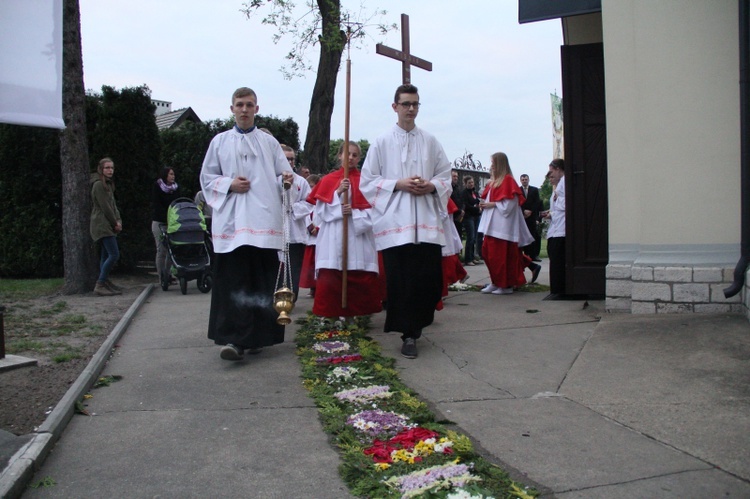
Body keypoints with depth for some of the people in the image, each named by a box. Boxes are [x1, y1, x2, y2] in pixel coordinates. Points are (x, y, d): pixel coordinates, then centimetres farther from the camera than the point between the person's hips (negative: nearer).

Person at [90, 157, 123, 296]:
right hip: (102, 226, -10)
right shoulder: (98, 185, -10)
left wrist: (118, 221, 2)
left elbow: (113, 205, 17)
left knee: (106, 256, 11)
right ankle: (100, 285, -12)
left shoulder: (108, 185, 20)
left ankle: (105, 282, 16)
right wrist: (115, 223, -8)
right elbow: (105, 207, -15)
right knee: (114, 254, -15)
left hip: (108, 226, 10)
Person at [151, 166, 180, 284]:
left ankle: (169, 275, 7)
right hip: (159, 222, -4)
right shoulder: (157, 187, -1)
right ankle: (161, 278, -1)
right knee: (162, 250, -5)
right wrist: (167, 218, -19)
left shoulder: (175, 188, 13)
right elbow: (156, 205, -9)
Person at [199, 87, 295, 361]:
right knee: (233, 281, -8)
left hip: (264, 220, 1)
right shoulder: (220, 142, 13)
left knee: (261, 281, 0)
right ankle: (234, 338, -9)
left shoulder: (269, 142, 13)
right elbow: (206, 177, 13)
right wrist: (229, 184, -5)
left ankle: (256, 335, 11)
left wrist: (287, 178, -12)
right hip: (231, 220, 0)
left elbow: (284, 174, 12)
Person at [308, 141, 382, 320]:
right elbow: (320, 211, 0)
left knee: (360, 281, -3)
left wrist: (354, 212, -15)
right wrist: (338, 193, -10)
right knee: (330, 281, -8)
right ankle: (331, 316, 0)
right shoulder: (328, 180, 9)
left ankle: (353, 316, 8)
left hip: (359, 237, 0)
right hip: (333, 240, 0)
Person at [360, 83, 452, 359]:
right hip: (395, 222, -2)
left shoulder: (430, 141, 13)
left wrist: (430, 186, -7)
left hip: (426, 222, 2)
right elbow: (368, 182, 3)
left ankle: (414, 325, 19)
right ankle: (409, 334, 9)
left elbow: (446, 177, 15)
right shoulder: (382, 143, 6)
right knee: (400, 281, -4)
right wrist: (398, 184, -10)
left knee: (430, 279, -3)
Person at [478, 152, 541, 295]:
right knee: (487, 251, 9)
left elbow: (509, 203, -17)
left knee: (503, 255, -6)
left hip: (503, 224, -10)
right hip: (492, 224, 10)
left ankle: (506, 285, 0)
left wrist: (492, 204, -14)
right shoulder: (494, 181, 17)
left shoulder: (508, 180, -10)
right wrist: (485, 203, 5)